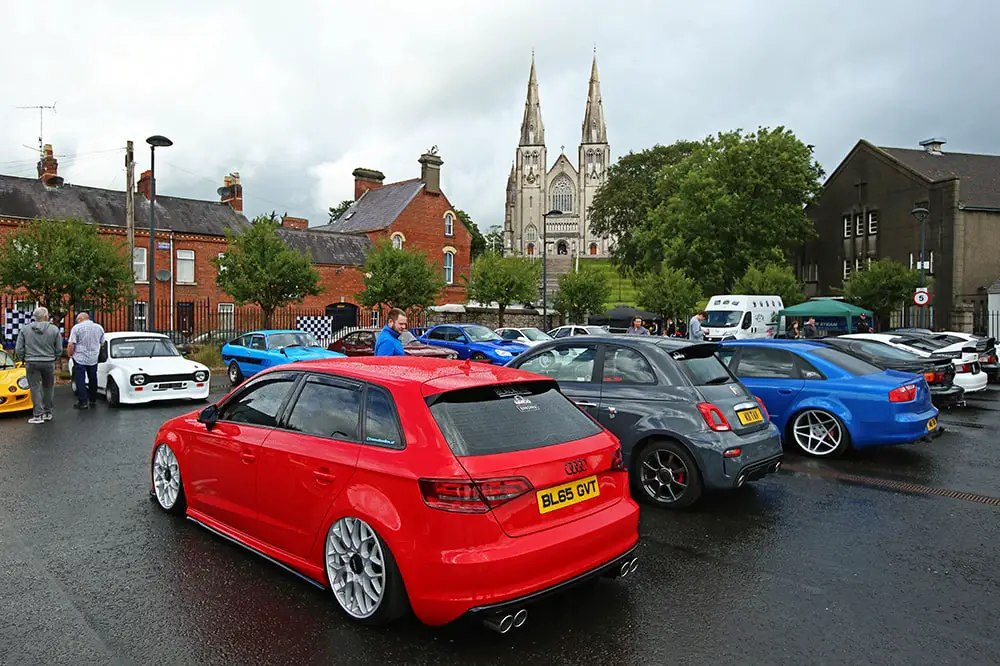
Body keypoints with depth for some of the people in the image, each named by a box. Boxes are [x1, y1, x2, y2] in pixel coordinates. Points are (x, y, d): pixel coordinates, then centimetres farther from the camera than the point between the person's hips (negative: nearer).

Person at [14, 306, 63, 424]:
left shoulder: (26, 329, -2)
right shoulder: (54, 330, -5)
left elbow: (19, 349, 0)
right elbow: (59, 350, -1)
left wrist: (22, 359, 17)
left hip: (31, 363, 0)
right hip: (49, 363, 0)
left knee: (35, 388, 4)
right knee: (48, 388, 13)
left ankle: (38, 414, 0)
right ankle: (47, 413, 18)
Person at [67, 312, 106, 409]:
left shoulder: (77, 327, -8)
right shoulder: (99, 327, 6)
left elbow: (71, 345, -13)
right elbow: (102, 343, 15)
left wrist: (70, 354, 3)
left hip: (80, 358, -4)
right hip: (93, 359, 5)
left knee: (80, 381, 1)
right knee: (93, 380, 14)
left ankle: (83, 402, -1)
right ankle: (93, 400, 22)